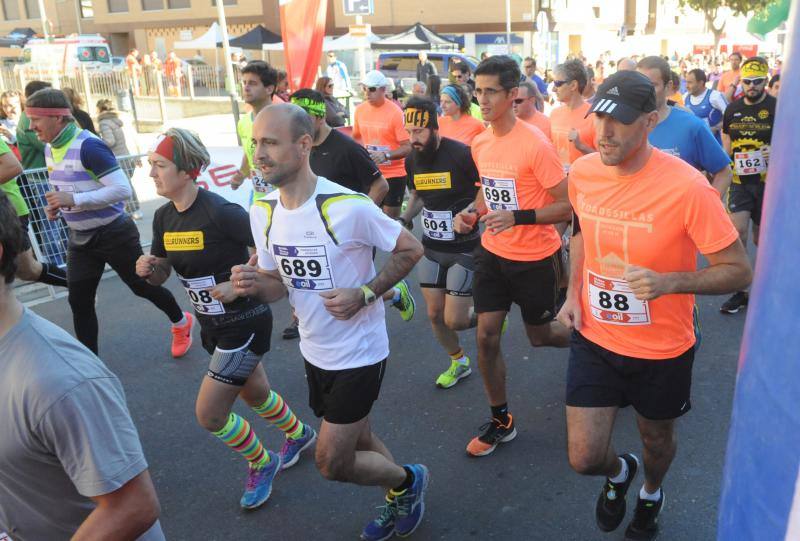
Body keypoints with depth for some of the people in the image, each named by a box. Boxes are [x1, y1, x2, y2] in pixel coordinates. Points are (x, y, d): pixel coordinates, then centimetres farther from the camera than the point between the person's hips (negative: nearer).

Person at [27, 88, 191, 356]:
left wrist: (74, 200, -29)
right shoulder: (49, 149, 4)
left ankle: (181, 323, 36)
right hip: (80, 238, 8)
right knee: (79, 301, 6)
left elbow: (122, 189, -27)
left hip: (114, 234, -7)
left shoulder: (88, 146, -23)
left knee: (142, 286, 9)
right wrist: (57, 205, -1)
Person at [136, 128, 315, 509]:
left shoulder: (219, 212, -25)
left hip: (245, 324, -8)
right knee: (255, 394, 24)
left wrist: (238, 284, -25)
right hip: (212, 325, 8)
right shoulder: (164, 217, -1)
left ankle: (262, 463, 26)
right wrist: (147, 269, -13)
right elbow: (160, 275, 9)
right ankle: (299, 434, 53)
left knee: (209, 414, -3)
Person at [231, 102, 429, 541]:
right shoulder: (262, 210, -5)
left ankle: (408, 480, 30)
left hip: (359, 353, -7)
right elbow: (279, 284, 4)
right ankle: (400, 500, 51)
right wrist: (254, 285, -18)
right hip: (315, 351, 7)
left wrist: (365, 295, -22)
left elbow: (411, 249, -12)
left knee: (332, 464, 1)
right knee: (357, 441, 23)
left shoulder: (347, 206, -25)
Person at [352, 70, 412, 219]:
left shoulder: (395, 112, -14)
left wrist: (386, 155, -30)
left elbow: (408, 147, -16)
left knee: (391, 217, 2)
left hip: (393, 174, -4)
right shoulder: (359, 110, 1)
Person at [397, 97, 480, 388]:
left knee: (454, 320, -7)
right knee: (435, 315, 10)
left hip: (464, 248, -6)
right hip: (431, 248, 6)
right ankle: (458, 362, 36)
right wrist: (404, 219, 1)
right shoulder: (412, 159, 0)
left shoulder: (461, 154, -19)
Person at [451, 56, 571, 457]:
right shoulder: (480, 144, 1)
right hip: (493, 252, 6)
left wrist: (516, 217, -30)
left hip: (535, 257, -5)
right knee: (486, 336, 2)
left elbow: (569, 206, -18)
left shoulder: (535, 144, -20)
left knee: (540, 335, 13)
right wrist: (471, 212, 0)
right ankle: (501, 420, 20)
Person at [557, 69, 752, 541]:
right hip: (595, 338, 3)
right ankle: (619, 472, 43)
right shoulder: (582, 172, -9)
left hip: (663, 348, -2)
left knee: (657, 439, 22)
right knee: (584, 457, 3)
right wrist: (574, 293, 0)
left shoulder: (688, 188, -23)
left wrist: (668, 282, -33)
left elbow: (739, 270, -16)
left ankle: (652, 493, 59)